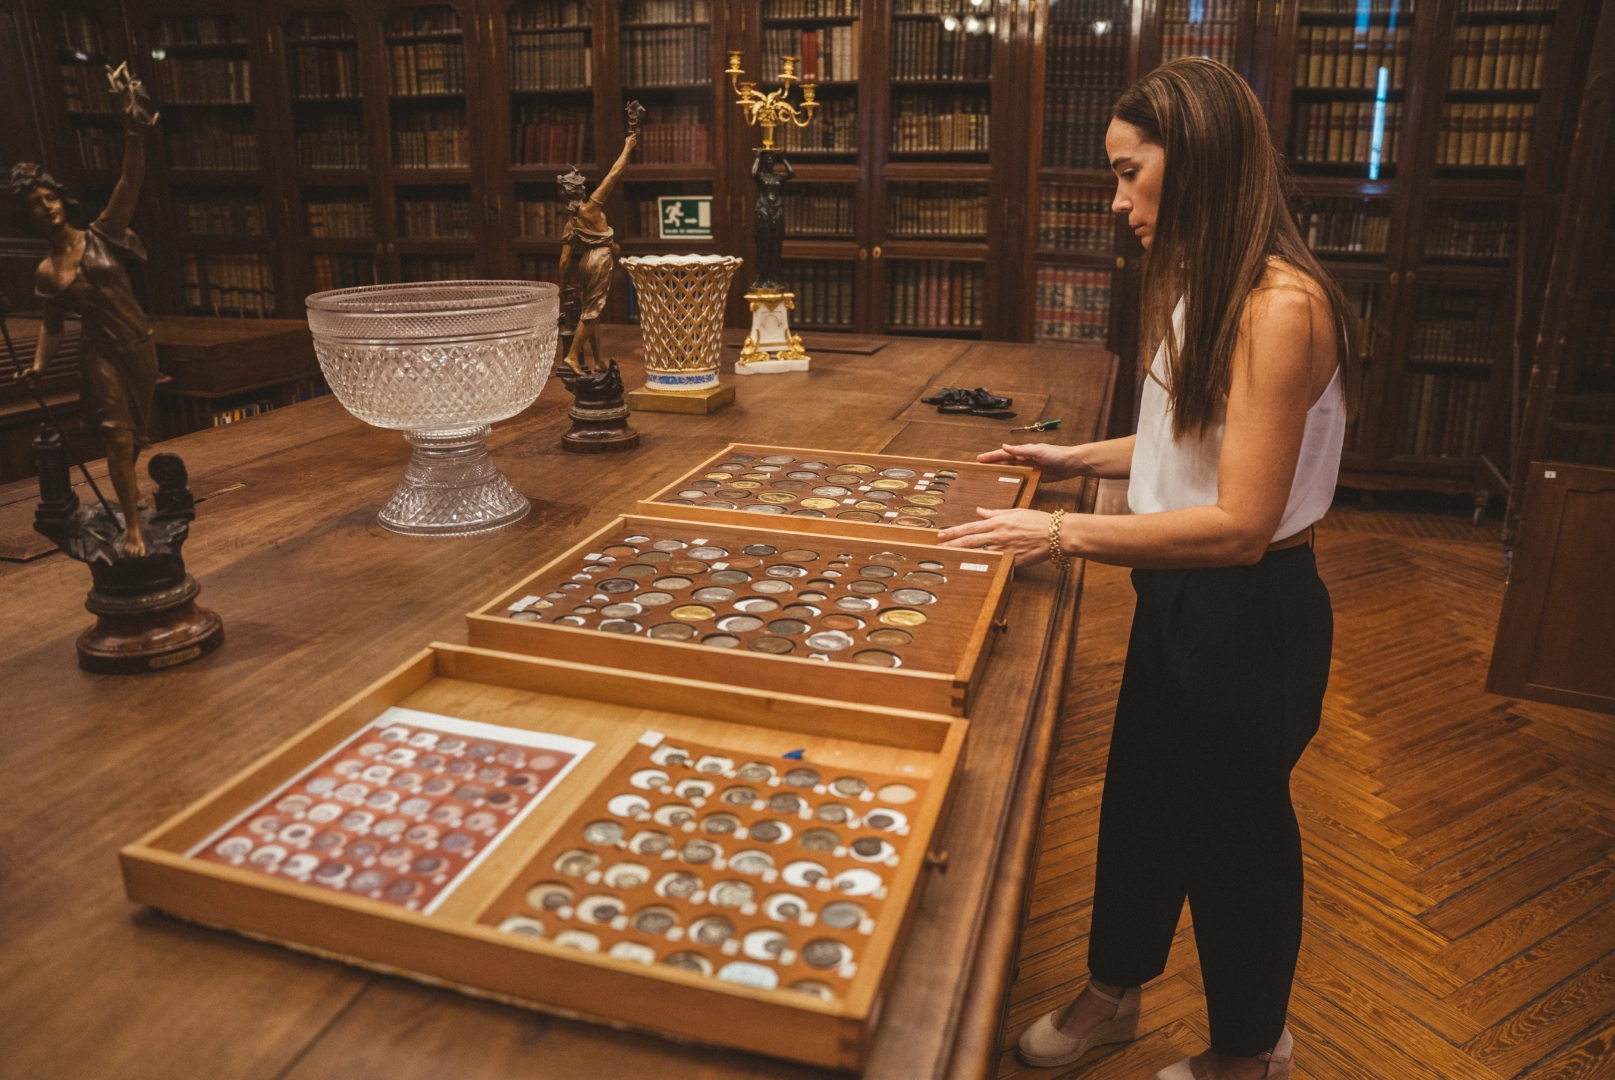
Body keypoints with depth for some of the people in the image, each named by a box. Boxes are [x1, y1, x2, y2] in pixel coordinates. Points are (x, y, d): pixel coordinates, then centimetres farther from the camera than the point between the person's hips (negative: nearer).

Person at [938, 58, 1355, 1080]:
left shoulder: (1282, 304, -25)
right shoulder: (1204, 288, 6)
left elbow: (1240, 522, -28)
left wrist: (1064, 533, -29)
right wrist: (1079, 457, 9)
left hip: (1251, 613, -8)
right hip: (1178, 593, 9)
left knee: (1235, 827, 12)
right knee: (1141, 798, 21)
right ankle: (1115, 991, 46)